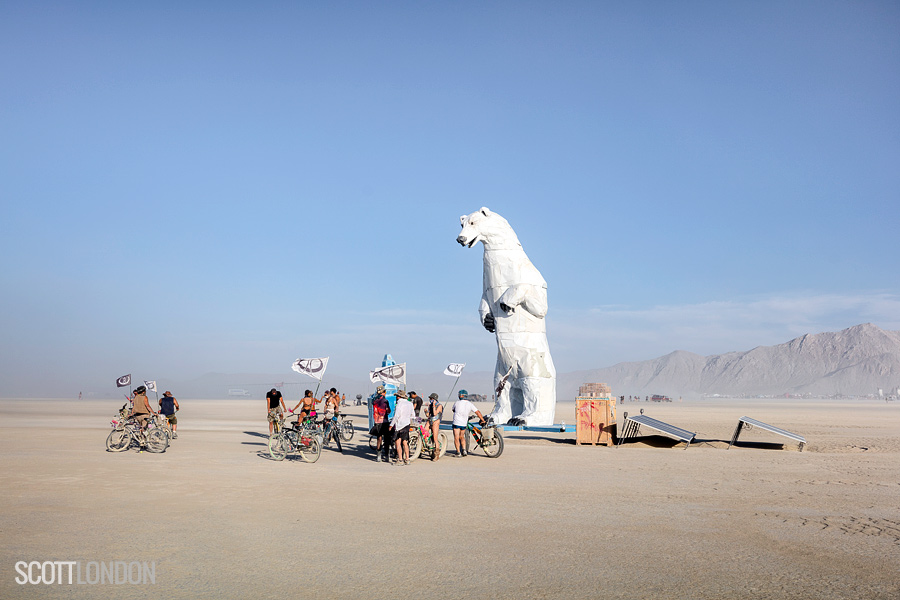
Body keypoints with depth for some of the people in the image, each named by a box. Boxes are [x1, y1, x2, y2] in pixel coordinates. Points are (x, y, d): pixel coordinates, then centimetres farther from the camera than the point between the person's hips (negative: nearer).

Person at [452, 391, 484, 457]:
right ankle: (464, 450, 7)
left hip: (456, 422, -3)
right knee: (462, 437, 20)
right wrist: (483, 420, 2)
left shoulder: (456, 403, -2)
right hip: (464, 423, 3)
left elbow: (453, 410, 18)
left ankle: (458, 452, -1)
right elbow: (478, 412, -3)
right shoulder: (470, 404, 1)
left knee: (456, 438, 2)